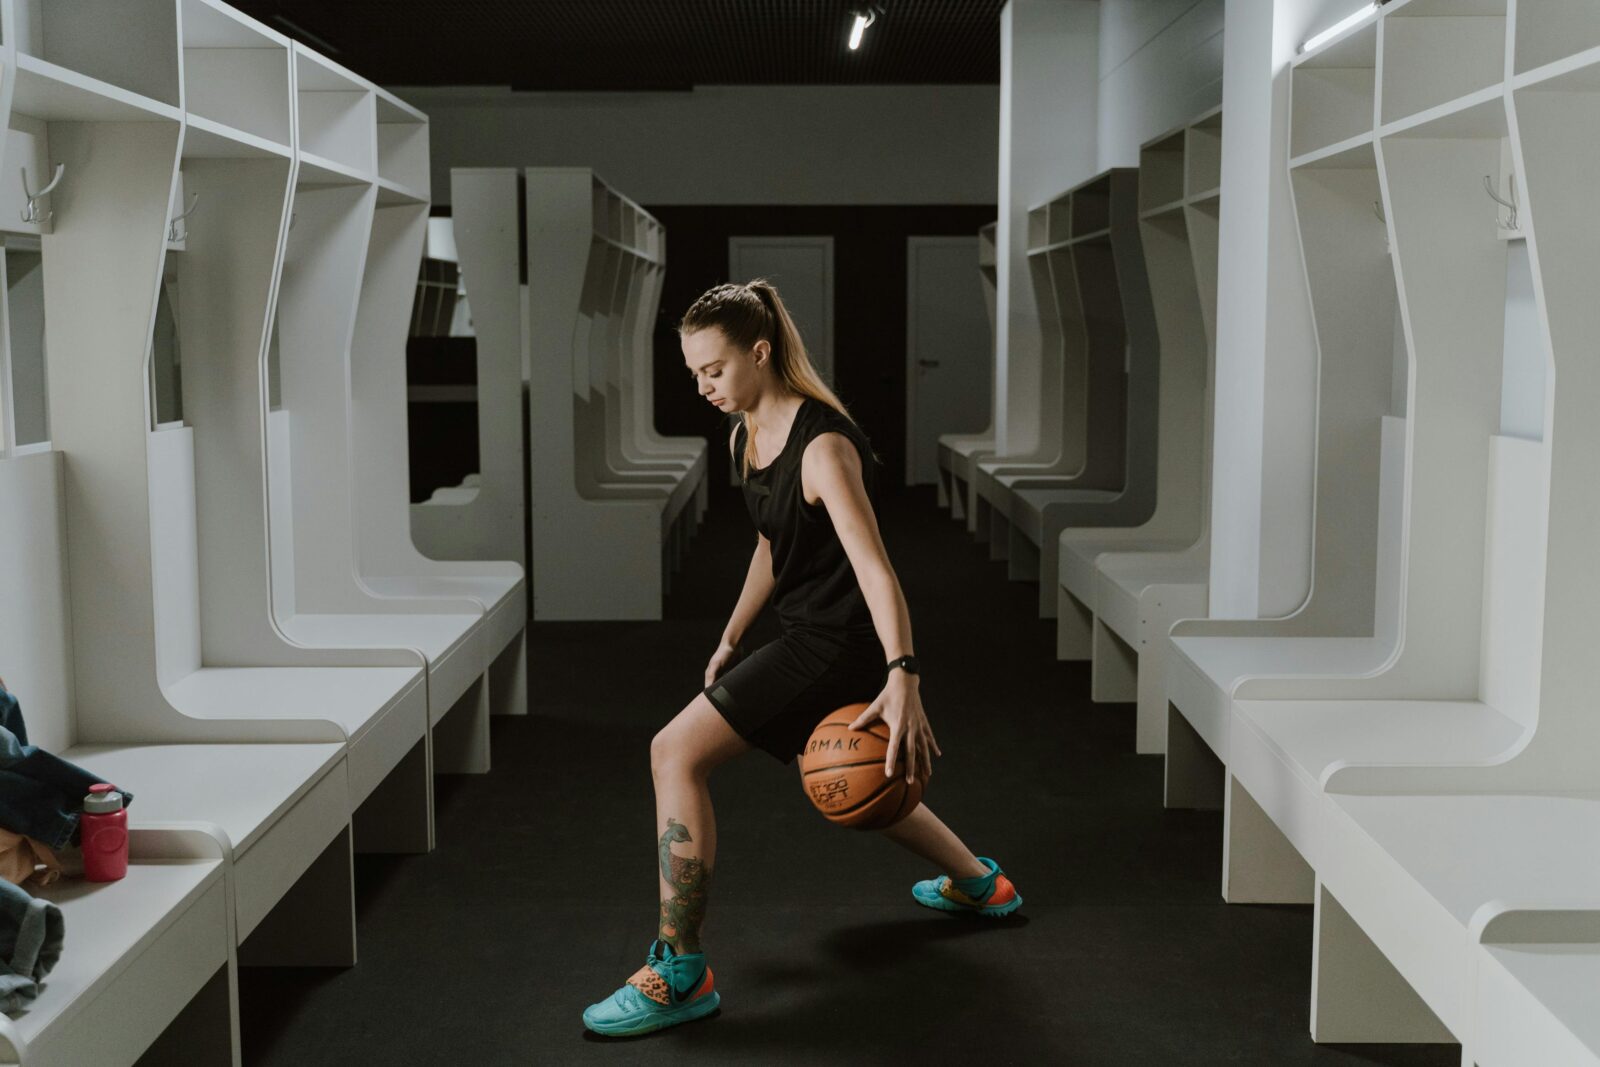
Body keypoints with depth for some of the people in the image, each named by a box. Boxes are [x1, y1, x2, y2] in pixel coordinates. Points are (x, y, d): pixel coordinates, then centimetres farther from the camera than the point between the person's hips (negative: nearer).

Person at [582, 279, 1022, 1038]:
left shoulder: (821, 446, -23)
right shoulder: (744, 436, 5)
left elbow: (873, 566, -32)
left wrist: (902, 677, -43)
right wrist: (730, 640, 20)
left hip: (839, 641, -10)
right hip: (809, 635, 10)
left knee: (676, 752, -17)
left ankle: (680, 975, -10)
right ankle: (979, 883, 52)